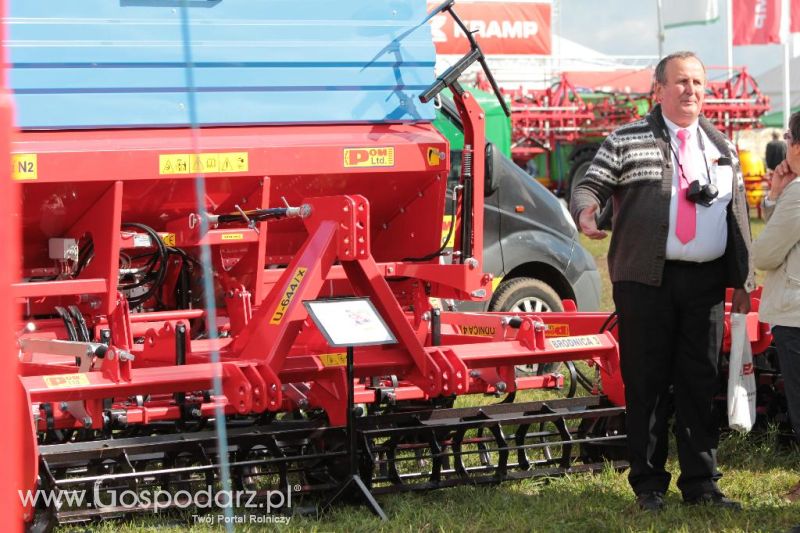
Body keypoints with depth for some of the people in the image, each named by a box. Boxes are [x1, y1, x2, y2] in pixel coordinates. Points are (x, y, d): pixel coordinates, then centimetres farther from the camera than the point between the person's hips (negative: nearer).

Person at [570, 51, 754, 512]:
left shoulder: (723, 149, 16)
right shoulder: (627, 141, 4)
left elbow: (739, 215, 17)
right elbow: (591, 185, 0)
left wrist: (742, 279, 13)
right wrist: (586, 211, -24)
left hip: (706, 282, 3)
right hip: (646, 281, -3)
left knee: (701, 383, 5)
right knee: (647, 383, 1)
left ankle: (701, 482, 12)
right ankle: (649, 483, 9)